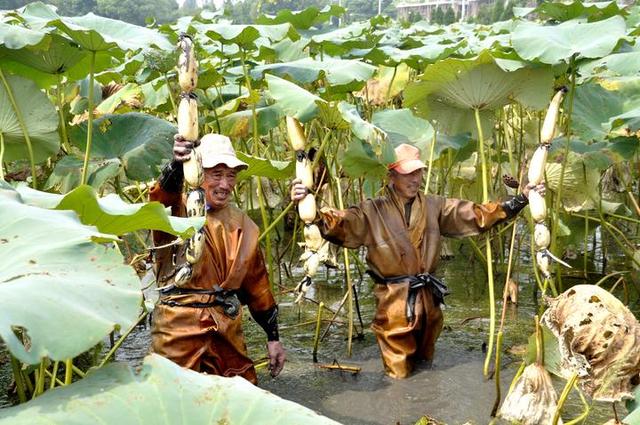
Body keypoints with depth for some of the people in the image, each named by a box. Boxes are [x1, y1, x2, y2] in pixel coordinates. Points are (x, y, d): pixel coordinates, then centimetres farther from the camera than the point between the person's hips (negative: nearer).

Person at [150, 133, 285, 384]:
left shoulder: (243, 224, 10)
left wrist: (273, 337, 14)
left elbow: (257, 283, 15)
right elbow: (161, 199, -30)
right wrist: (177, 165, -51)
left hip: (228, 330, 5)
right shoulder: (179, 210, -4)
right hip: (179, 328, -4)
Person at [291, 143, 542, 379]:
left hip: (428, 297, 4)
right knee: (399, 372, 9)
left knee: (425, 358, 23)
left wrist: (521, 199, -2)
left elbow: (477, 215, 4)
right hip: (394, 300, -4)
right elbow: (339, 224, -21)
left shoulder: (435, 207, 4)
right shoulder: (373, 212, -9)